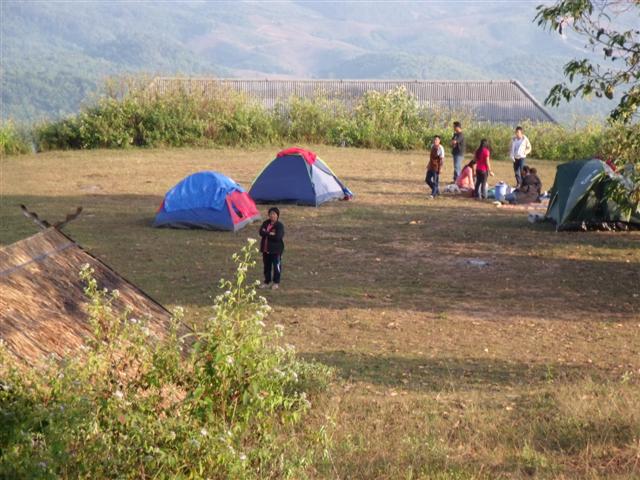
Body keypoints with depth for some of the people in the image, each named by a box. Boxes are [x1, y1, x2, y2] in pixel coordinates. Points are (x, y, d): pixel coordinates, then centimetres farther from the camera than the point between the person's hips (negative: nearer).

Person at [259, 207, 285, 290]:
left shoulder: (279, 225, -11)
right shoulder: (265, 223, 6)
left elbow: (277, 237, -23)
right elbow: (261, 232, -7)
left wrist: (266, 234, -14)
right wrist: (270, 234, -20)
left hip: (276, 249, -5)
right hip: (266, 249, 5)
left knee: (276, 266, 2)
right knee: (267, 266, 15)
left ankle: (276, 283, 14)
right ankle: (266, 282, 27)